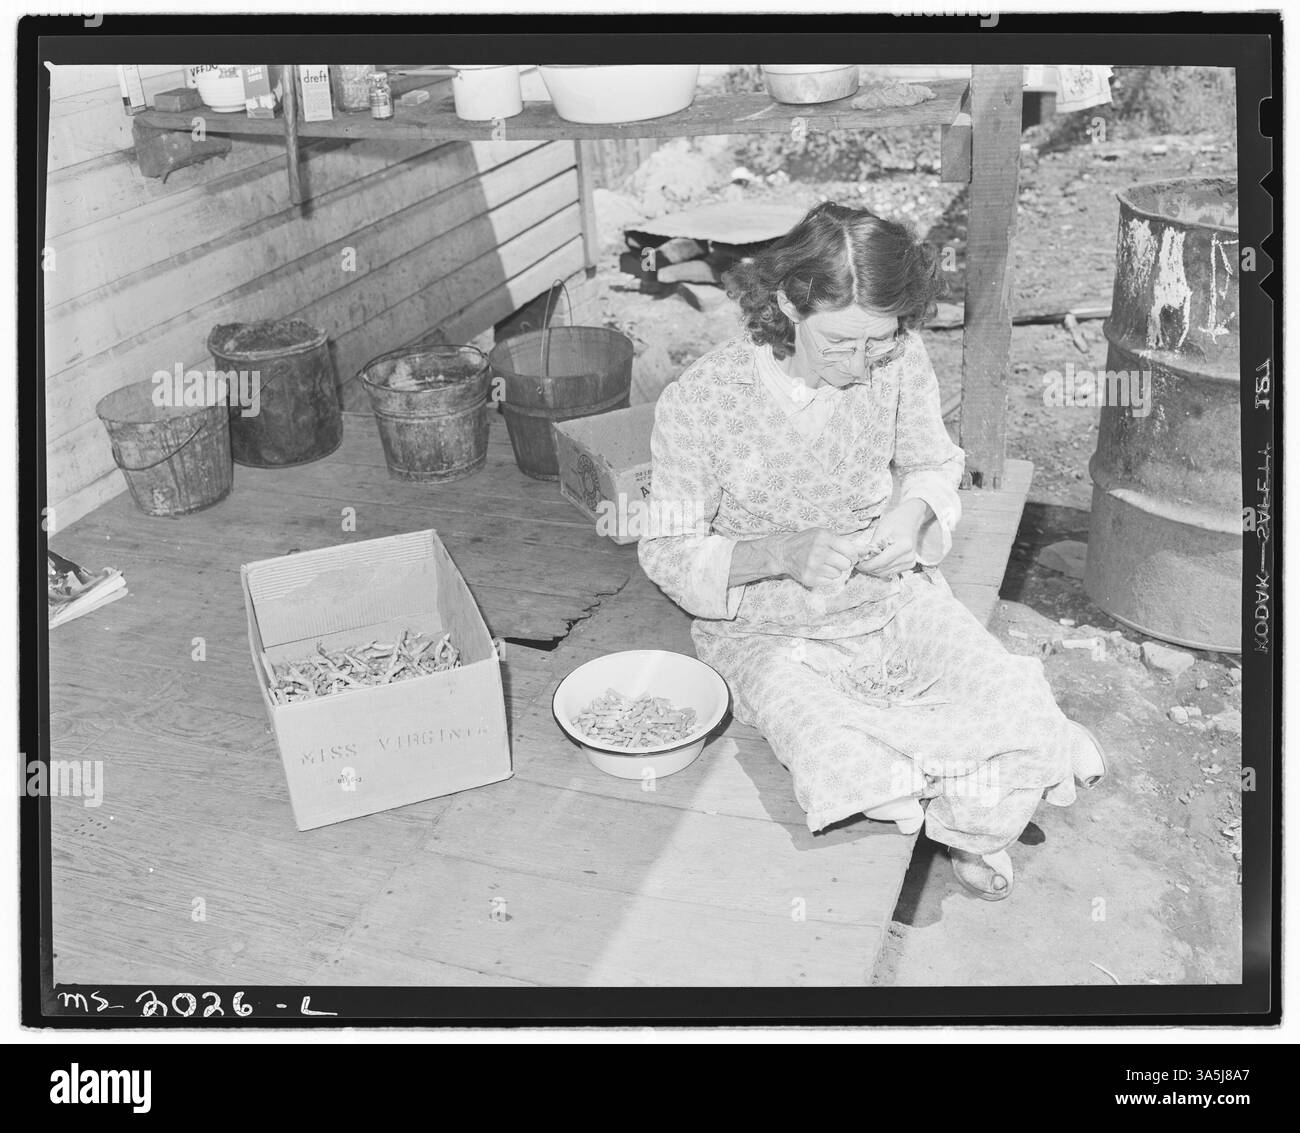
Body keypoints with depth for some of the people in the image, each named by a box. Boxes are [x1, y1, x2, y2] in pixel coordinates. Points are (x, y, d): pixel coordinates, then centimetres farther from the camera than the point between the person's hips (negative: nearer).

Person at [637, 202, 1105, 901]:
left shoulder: (900, 363, -12)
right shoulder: (697, 403, -21)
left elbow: (935, 462, 9)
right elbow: (667, 551, -12)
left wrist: (913, 511, -15)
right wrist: (782, 553, -28)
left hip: (889, 593, 3)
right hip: (767, 630, -3)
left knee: (1016, 701, -17)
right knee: (840, 759, -28)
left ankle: (970, 824, 16)